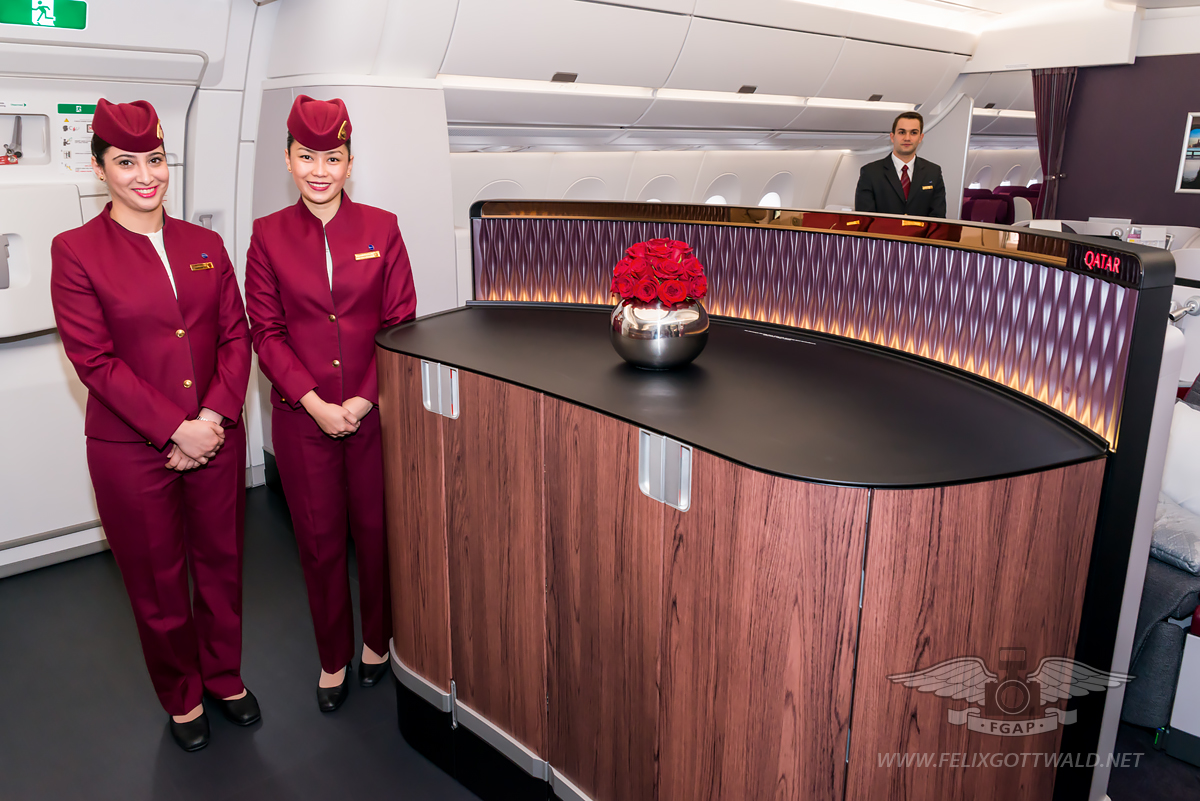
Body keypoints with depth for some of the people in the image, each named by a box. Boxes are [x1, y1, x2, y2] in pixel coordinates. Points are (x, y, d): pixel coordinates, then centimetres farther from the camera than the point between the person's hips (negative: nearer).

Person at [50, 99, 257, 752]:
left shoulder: (205, 245, 6)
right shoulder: (75, 251, -6)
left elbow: (236, 336, 3)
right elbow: (94, 360, -12)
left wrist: (214, 416, -11)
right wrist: (175, 429, -16)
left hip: (216, 438, 3)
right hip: (131, 450, -3)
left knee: (220, 563, 16)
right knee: (157, 581, 12)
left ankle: (225, 677, 38)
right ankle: (181, 697, 34)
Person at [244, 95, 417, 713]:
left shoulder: (381, 228, 0)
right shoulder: (268, 234, 1)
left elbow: (400, 323, -2)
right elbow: (266, 331, 0)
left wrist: (363, 399, -12)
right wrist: (314, 402, -12)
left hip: (375, 408, 0)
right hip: (302, 414, 1)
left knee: (378, 528, 11)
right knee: (319, 538, 11)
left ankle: (378, 641, 34)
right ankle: (333, 657, 30)